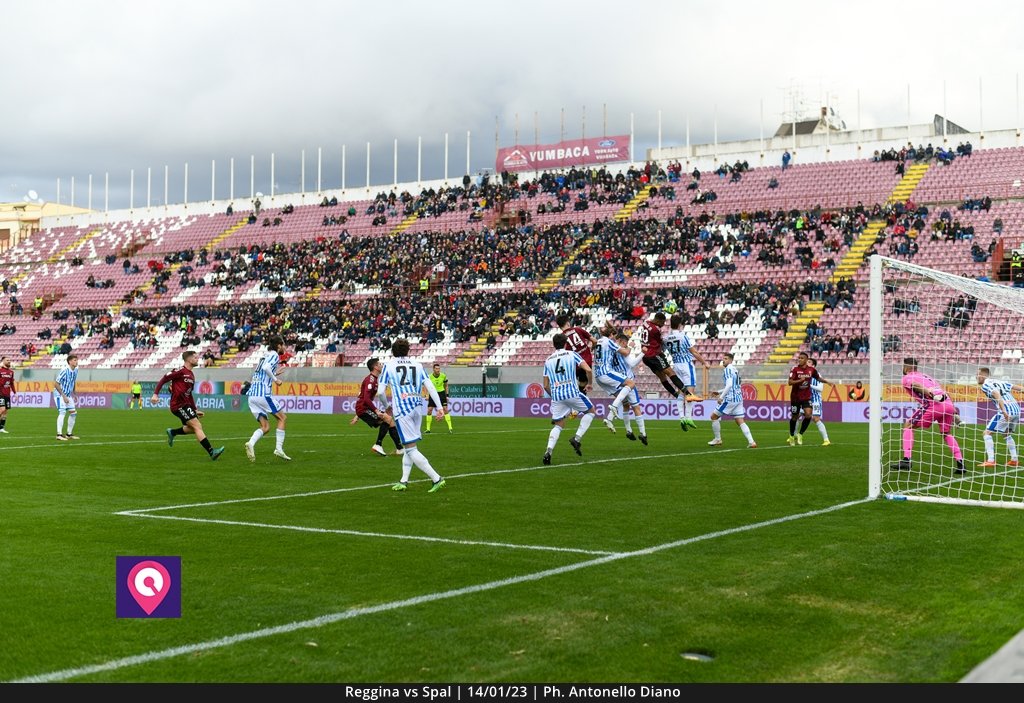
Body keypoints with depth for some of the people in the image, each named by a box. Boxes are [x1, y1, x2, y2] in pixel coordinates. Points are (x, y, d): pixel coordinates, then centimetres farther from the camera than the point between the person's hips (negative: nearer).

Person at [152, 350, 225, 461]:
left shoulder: (191, 375, 18)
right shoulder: (181, 371, -9)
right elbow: (163, 379, -11)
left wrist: (195, 410, 23)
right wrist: (155, 394, -20)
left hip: (186, 405, 9)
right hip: (179, 405, -9)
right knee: (197, 426, -15)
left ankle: (172, 432, 30)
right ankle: (212, 452, -20)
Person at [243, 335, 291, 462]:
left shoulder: (265, 355, 23)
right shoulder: (274, 355, -3)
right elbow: (266, 367, -21)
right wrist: (275, 379, -10)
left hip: (252, 394, 8)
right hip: (263, 393, -8)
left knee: (265, 427, 5)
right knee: (282, 417, 6)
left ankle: (251, 444, -20)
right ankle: (278, 449, -1)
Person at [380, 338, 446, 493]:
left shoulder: (389, 365, 5)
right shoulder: (417, 365, 13)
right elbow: (431, 387, 4)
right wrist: (439, 407, 4)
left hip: (402, 409, -5)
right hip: (418, 407, 5)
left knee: (411, 448, -5)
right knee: (409, 447, 18)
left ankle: (436, 479, -11)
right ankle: (404, 481, 19)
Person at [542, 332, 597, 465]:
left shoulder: (548, 360, 15)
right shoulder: (572, 355, 5)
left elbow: (546, 385, 14)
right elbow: (588, 370, -6)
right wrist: (590, 383, 12)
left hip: (556, 395, 4)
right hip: (572, 393, -4)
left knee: (559, 425, 14)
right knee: (590, 411, 19)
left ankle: (548, 451, -8)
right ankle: (577, 439, 4)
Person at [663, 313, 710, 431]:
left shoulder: (666, 338, 0)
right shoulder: (683, 336, -15)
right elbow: (694, 352, -9)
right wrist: (705, 362, 1)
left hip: (676, 365, 6)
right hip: (686, 364, -6)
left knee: (681, 392, 10)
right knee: (690, 390, -2)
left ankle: (681, 417, 3)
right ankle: (688, 417, -7)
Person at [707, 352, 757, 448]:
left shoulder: (728, 369, -9)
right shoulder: (734, 369, 19)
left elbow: (729, 385, -21)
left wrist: (721, 397, -19)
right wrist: (719, 392, 28)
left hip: (730, 399, -9)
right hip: (738, 398, 9)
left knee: (714, 416, 5)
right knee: (741, 422, 5)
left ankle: (717, 439, 12)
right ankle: (751, 442, -7)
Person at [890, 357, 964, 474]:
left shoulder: (907, 378, 15)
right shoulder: (926, 376, 35)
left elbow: (916, 385, -8)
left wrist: (930, 393, -24)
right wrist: (954, 410, 26)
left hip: (934, 404, -6)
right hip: (949, 404, 6)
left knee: (908, 426, 10)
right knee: (947, 433, 27)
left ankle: (906, 460, -3)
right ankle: (960, 463, 14)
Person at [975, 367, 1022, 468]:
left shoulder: (985, 385, -1)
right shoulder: (1000, 382, 23)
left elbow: (997, 395, -19)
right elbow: (1019, 387, 17)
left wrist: (1004, 411, -28)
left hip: (1007, 412, -8)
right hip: (1017, 410, 8)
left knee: (987, 432, 0)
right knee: (1007, 434, 28)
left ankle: (990, 461, -8)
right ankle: (1014, 460, 24)